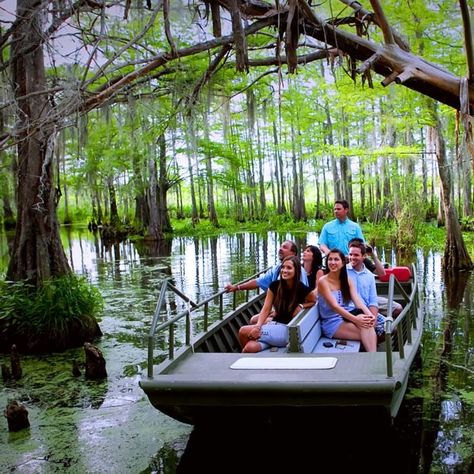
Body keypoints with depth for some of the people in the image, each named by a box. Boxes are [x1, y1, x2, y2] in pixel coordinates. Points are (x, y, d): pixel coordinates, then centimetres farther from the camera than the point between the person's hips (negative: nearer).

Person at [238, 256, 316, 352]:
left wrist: (301, 306, -9)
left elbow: (314, 301, 11)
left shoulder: (302, 289, -9)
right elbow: (266, 309, -2)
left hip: (289, 330, -4)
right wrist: (258, 326, -18)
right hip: (274, 324, 4)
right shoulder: (275, 285, 0)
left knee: (244, 332, -22)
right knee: (250, 347, -27)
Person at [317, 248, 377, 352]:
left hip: (348, 317, 4)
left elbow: (357, 300, -5)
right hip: (332, 322, -4)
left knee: (366, 323, -32)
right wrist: (355, 319, -31)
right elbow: (335, 306, -19)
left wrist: (369, 314, -27)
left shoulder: (348, 280, 10)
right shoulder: (323, 281, -8)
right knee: (367, 333, -30)